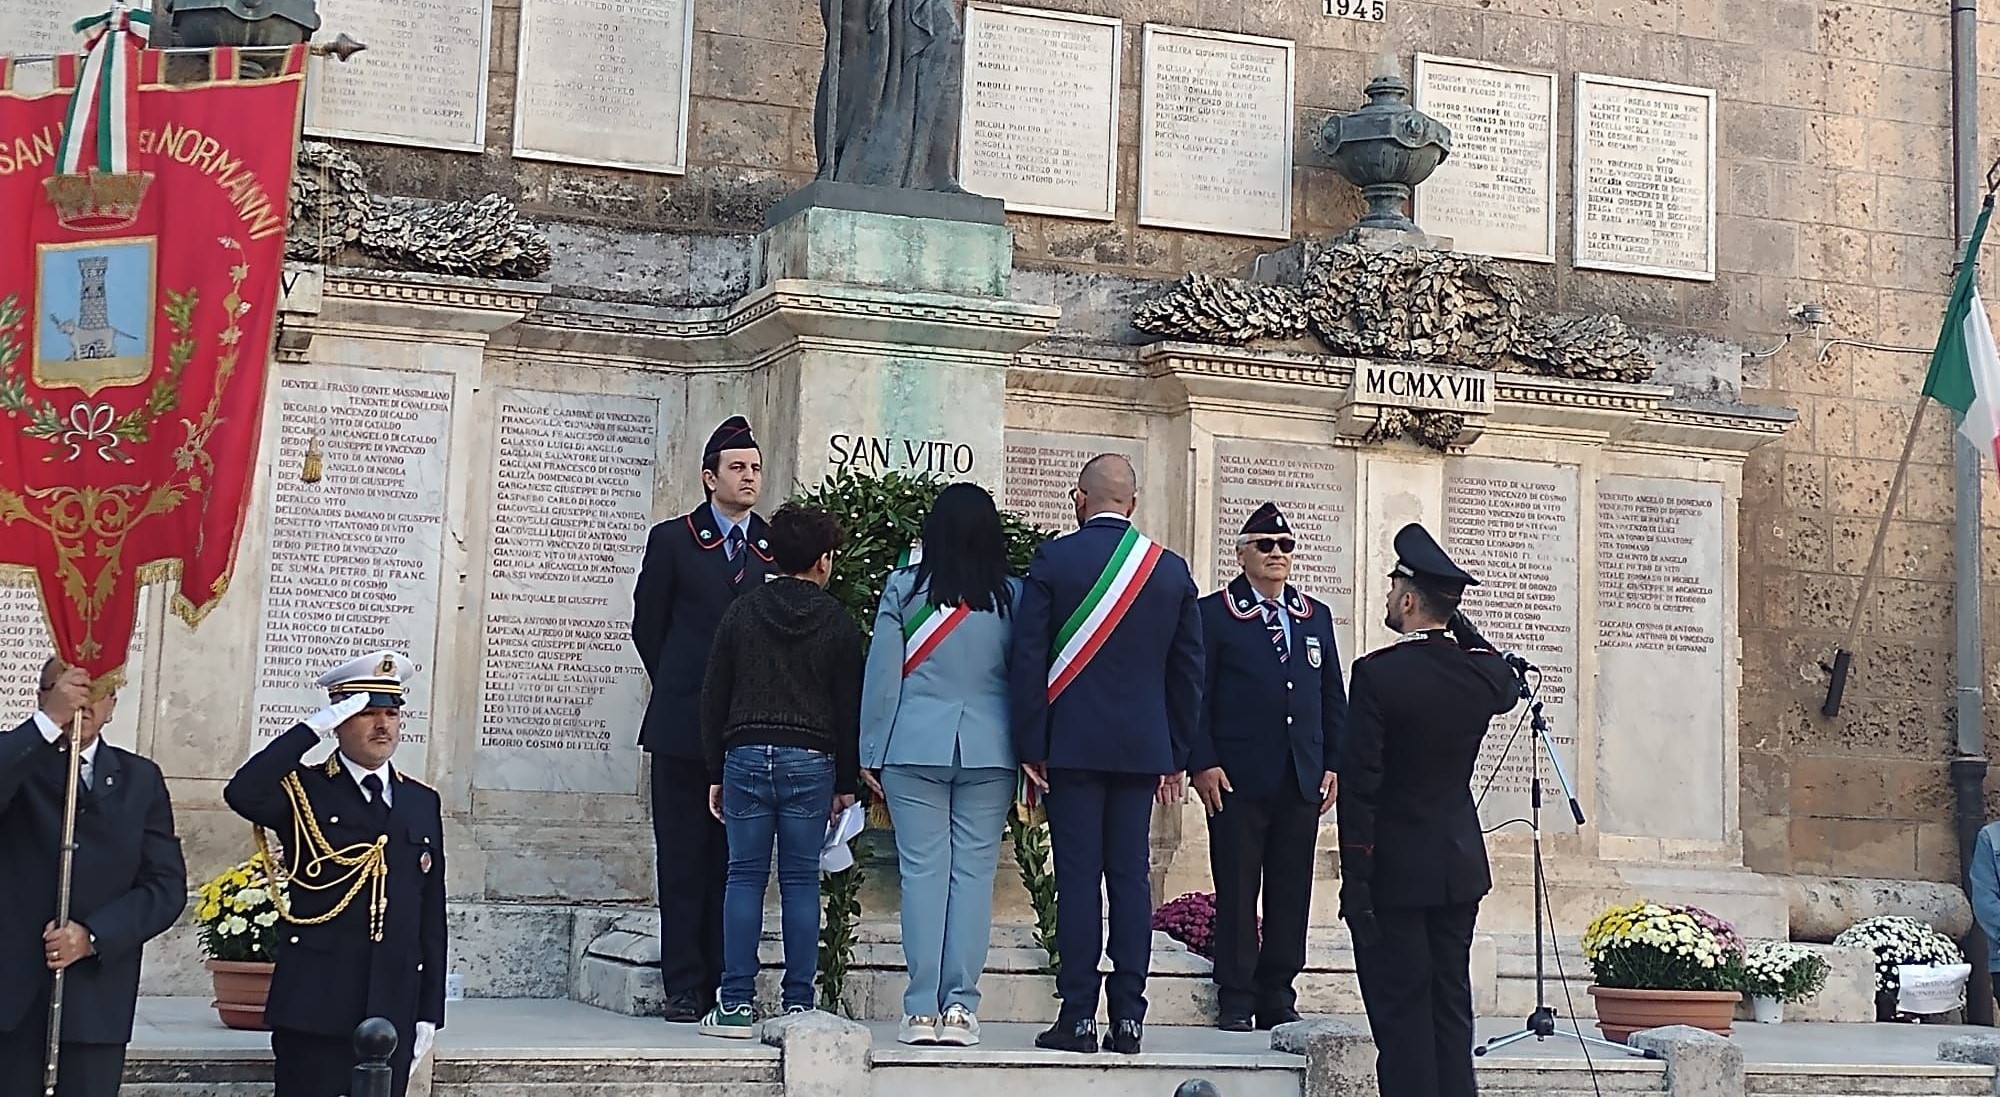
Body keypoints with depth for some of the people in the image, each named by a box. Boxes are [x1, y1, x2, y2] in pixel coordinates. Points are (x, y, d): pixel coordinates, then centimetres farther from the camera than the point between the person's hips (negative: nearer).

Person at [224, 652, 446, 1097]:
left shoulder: (423, 803, 13)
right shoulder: (304, 790, 1)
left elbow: (432, 915, 13)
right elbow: (241, 794, -22)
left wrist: (430, 1011, 9)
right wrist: (313, 726, -18)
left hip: (393, 1011, 4)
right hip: (315, 1009, -4)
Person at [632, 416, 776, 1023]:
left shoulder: (775, 546, 9)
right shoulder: (673, 540, 6)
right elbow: (648, 625, 9)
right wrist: (681, 690, 8)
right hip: (685, 725, -1)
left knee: (737, 861, 2)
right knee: (684, 859, 0)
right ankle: (685, 986, 4)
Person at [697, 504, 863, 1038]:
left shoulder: (741, 612, 6)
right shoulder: (837, 623, 2)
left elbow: (714, 698, 6)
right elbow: (849, 707, 2)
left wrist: (716, 773, 12)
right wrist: (846, 782, 9)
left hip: (745, 757, 1)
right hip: (811, 761, -1)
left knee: (745, 877, 3)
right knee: (801, 881, 3)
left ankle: (736, 1005, 0)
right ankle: (798, 1005, 3)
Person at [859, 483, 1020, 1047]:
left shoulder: (903, 588, -1)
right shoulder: (1012, 596, 2)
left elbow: (883, 675, 0)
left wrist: (871, 754, 6)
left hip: (915, 747, -1)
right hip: (989, 751, 1)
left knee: (923, 872, 1)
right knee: (973, 873, 3)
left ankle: (922, 1010, 0)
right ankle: (960, 1007, 2)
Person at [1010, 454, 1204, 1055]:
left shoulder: (1053, 559, -4)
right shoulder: (1172, 570, 6)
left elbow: (1028, 659, -5)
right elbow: (1188, 671, 9)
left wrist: (1031, 747, 0)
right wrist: (1175, 756, 15)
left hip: (1071, 745, -3)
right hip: (1143, 748, 3)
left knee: (1078, 876, -1)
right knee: (1132, 877, 5)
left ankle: (1079, 1017, -1)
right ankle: (1128, 1017, 5)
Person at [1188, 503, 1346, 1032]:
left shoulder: (1316, 617, 16)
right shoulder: (1214, 614, 3)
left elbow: (1333, 697, 17)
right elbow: (1196, 696, -2)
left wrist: (1333, 764, 8)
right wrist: (1202, 764, -11)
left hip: (1303, 780, 4)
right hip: (1237, 779, -4)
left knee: (1291, 894, 5)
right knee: (1236, 893, -1)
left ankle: (1277, 997, 13)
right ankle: (1236, 1000, 6)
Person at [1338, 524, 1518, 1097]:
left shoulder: (1378, 673, -16)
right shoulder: (1482, 673, -1)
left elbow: (1359, 783, -16)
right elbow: (1509, 688, 26)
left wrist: (1354, 877, -11)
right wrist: (1457, 620, 16)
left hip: (1393, 871, -5)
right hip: (1460, 867, 5)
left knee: (1401, 1013, -2)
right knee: (1451, 1004, 11)